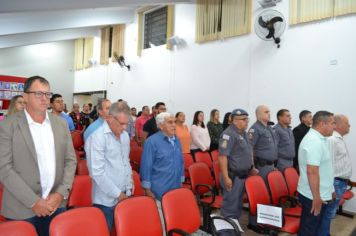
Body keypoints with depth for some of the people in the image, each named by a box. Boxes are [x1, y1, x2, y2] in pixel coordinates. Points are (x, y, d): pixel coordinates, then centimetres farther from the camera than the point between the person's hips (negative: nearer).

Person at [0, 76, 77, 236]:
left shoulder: (61, 123, 5)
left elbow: (70, 160, 5)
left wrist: (61, 193, -6)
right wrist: (34, 201, -13)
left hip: (56, 204, 3)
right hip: (22, 209, -3)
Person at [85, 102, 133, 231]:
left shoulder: (125, 135, 7)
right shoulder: (97, 137, -17)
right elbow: (97, 172, -20)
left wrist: (128, 188, 9)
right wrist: (117, 194, -14)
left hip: (124, 196, 6)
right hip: (106, 200, -6)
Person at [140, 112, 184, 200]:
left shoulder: (177, 140, 7)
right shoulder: (152, 141, -14)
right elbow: (146, 167, -14)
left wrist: (181, 181, 14)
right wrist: (147, 190, -13)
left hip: (176, 188, 6)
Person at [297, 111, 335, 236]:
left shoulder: (317, 139, 10)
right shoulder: (314, 141, -23)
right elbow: (312, 171, -28)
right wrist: (317, 197, -24)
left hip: (319, 194, 9)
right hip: (313, 196, -9)